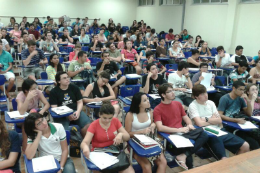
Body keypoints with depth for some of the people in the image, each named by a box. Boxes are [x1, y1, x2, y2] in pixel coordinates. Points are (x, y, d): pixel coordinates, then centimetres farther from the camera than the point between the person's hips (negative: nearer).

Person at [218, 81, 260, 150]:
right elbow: (219, 115, -17)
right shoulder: (225, 99, -10)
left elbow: (249, 114, 14)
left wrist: (248, 101, -1)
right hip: (227, 126, -6)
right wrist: (236, 120, -22)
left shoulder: (240, 99, 10)